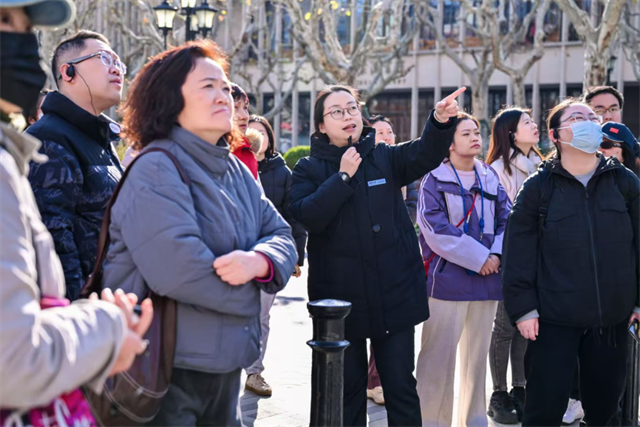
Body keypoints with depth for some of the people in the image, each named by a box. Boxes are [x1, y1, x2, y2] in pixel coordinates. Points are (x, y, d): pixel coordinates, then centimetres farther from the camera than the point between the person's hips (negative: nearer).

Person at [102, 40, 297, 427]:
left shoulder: (236, 169, 11)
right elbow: (176, 268, -28)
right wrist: (247, 293, -12)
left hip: (226, 361, 8)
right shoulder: (156, 169, -16)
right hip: (166, 367, -8)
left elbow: (281, 234, 6)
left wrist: (260, 261, -19)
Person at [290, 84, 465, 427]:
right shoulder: (309, 169, 1)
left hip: (394, 294, 1)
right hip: (340, 298, -1)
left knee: (401, 386, 7)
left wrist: (440, 120, -34)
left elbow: (425, 155, -15)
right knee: (348, 387, 12)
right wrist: (343, 176, -18)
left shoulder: (385, 157, 5)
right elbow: (307, 216, -16)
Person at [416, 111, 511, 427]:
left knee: (477, 354, 13)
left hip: (486, 278, 5)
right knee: (439, 356, -5)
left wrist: (497, 255, -9)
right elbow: (436, 230, -13)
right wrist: (480, 258, -14)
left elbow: (506, 220, 9)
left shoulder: (490, 178, 13)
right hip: (447, 279, -5)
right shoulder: (435, 180, -3)